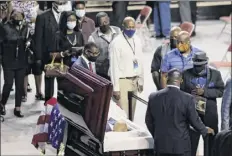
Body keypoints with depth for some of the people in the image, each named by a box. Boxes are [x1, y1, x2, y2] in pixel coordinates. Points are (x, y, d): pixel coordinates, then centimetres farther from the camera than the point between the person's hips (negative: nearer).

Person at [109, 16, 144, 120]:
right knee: (123, 113, -9)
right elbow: (114, 66, -12)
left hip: (134, 80, 6)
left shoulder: (137, 40, 7)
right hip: (123, 81, -6)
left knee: (132, 112, 11)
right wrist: (115, 88, -14)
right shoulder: (116, 43, -12)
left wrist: (140, 81, 13)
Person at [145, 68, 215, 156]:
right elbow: (194, 120, -5)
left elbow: (149, 121, 7)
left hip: (161, 145, 3)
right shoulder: (187, 99, -13)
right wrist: (205, 130, 16)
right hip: (180, 145, -3)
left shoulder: (153, 97, -3)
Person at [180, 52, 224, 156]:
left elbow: (221, 91, -3)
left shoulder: (215, 74, 5)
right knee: (191, 142, 0)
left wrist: (204, 92, -14)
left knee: (212, 141, 5)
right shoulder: (186, 74, 5)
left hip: (210, 114, 1)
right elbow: (181, 92, 4)